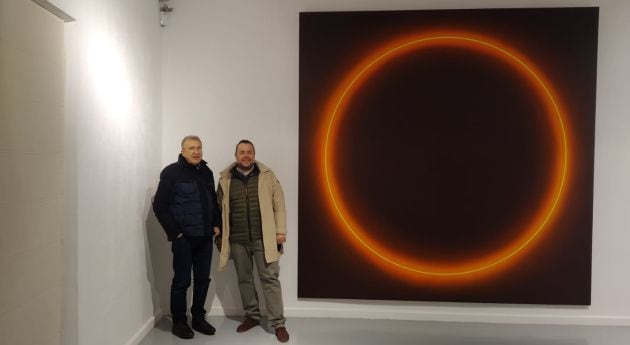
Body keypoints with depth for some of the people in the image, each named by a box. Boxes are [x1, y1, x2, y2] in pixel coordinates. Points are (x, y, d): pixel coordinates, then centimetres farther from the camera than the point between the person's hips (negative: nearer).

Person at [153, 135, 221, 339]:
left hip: (205, 237, 6)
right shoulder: (171, 172, -8)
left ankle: (198, 318, 27)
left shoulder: (206, 172, 10)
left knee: (203, 279, 12)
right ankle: (179, 322, 19)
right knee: (181, 281, 4)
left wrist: (217, 224, 9)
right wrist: (174, 232, -12)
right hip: (184, 238, -5)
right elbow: (159, 205, -11)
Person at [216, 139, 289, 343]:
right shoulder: (225, 180, 6)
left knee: (270, 279, -1)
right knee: (244, 279, 13)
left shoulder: (267, 176, 1)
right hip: (237, 240, 2)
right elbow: (219, 209, 10)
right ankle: (252, 316, 30)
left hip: (263, 238, -2)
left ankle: (278, 323, 7)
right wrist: (219, 235, 9)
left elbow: (279, 204, 0)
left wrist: (280, 230, -5)